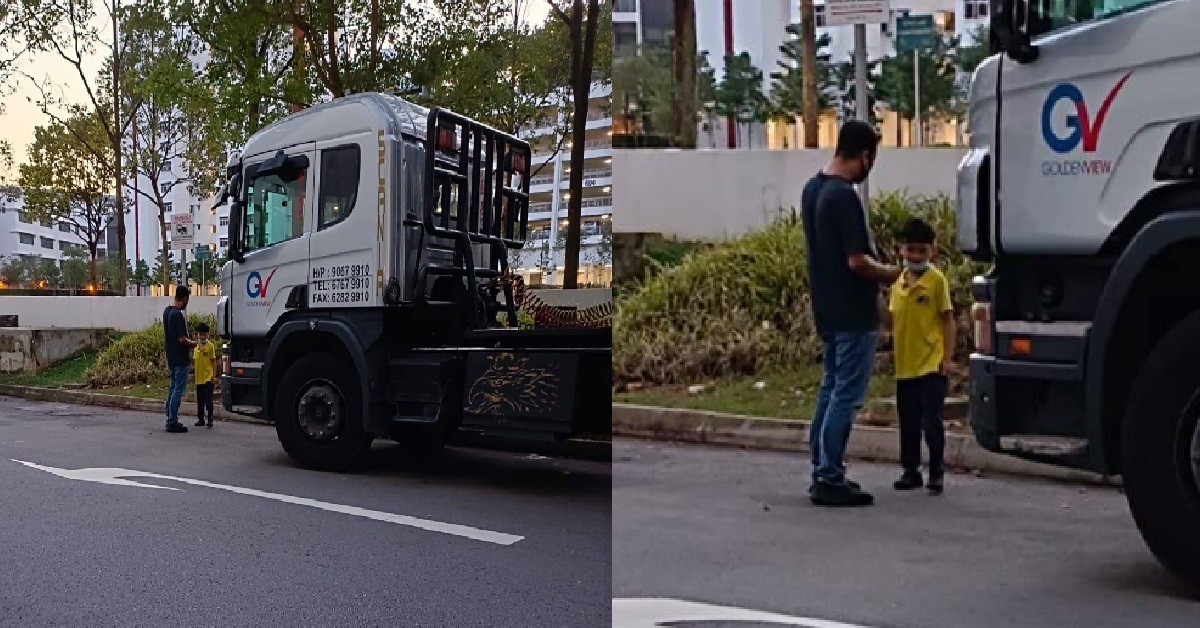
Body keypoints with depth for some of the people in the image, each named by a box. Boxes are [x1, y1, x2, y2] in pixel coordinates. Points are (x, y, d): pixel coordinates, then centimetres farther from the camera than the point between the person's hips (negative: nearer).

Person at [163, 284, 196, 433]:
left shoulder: (167, 311, 9)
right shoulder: (178, 315, -21)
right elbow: (182, 339, -23)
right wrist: (193, 344, -4)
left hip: (171, 357, 10)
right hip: (180, 359, -10)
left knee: (173, 388, 16)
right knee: (179, 389, -5)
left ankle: (170, 419, 20)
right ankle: (172, 422, -4)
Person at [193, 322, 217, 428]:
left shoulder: (210, 346, -5)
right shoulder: (195, 346, 11)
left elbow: (214, 362, -5)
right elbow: (193, 361, 18)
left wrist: (214, 376, -9)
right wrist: (190, 353, 2)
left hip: (208, 378, -6)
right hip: (199, 378, 6)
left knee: (208, 400, -7)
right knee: (200, 401, 11)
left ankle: (210, 419, 0)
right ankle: (200, 419, 19)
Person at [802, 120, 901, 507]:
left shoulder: (812, 189, 8)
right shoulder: (844, 196, -21)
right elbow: (856, 261, -23)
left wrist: (875, 270, 17)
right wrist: (887, 273, -5)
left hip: (827, 310, 9)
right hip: (853, 314, -9)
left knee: (831, 389, 15)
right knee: (846, 395, -3)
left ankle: (823, 471, 22)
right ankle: (829, 480, 1)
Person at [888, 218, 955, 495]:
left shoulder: (937, 280, -6)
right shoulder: (898, 282, 8)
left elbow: (947, 319, -5)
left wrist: (948, 356, -9)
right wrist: (893, 350, 12)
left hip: (931, 365, -5)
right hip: (904, 365, 5)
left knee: (931, 421, -3)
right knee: (908, 423, 12)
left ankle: (936, 472, 10)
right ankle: (910, 470, 23)